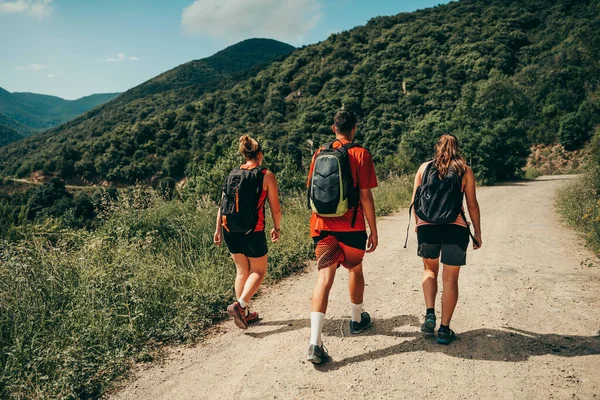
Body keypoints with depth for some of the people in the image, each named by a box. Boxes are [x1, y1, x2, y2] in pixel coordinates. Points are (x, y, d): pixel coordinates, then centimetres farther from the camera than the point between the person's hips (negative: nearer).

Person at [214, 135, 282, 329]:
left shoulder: (233, 173, 7)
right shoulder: (267, 175, -5)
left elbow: (223, 204, 6)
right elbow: (275, 208, -4)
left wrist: (218, 229, 13)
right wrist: (277, 228, 11)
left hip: (230, 230, 5)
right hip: (253, 231, -5)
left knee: (242, 271, 17)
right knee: (258, 271, 12)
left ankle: (245, 313, 24)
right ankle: (239, 305, -7)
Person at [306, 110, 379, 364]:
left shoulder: (320, 153, 7)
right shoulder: (360, 155, -5)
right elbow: (365, 196, -8)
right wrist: (373, 230, -2)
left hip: (322, 225, 2)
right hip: (352, 226, -2)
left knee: (325, 277, -2)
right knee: (355, 269, 21)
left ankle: (315, 343, -14)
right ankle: (357, 320, 42)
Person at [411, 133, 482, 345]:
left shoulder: (424, 167, 7)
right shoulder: (465, 171, 4)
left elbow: (414, 201, 8)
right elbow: (472, 204, 3)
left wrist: (417, 223, 22)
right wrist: (477, 233, 11)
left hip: (426, 226, 2)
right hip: (455, 228, -1)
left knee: (430, 269, 24)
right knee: (450, 279, 8)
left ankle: (430, 314, 9)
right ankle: (444, 330, 12)